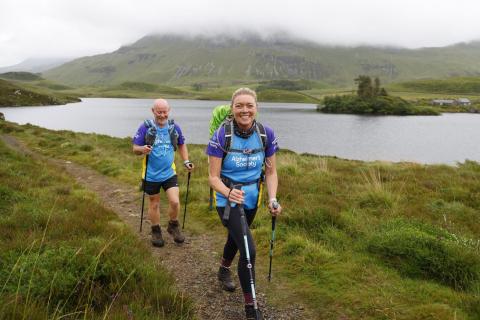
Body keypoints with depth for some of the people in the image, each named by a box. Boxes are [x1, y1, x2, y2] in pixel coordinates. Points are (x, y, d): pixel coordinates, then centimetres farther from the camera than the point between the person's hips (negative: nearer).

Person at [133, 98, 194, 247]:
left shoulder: (174, 127, -2)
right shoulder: (145, 127, -11)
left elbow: (181, 145, 13)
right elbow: (135, 149, -10)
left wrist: (186, 161, 2)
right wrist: (142, 149, -32)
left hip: (169, 173, 2)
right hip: (151, 175, -1)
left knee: (175, 202, -7)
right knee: (154, 204, 12)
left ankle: (173, 226, 21)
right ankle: (156, 232, 32)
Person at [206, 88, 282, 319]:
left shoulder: (266, 134, -11)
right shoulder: (221, 135, -21)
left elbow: (271, 172, -2)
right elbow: (213, 177, -18)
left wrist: (272, 198, -17)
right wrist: (229, 192, -37)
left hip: (251, 199, 5)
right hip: (228, 199, -4)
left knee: (235, 238, 27)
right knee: (248, 249, -17)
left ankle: (223, 271, 59)